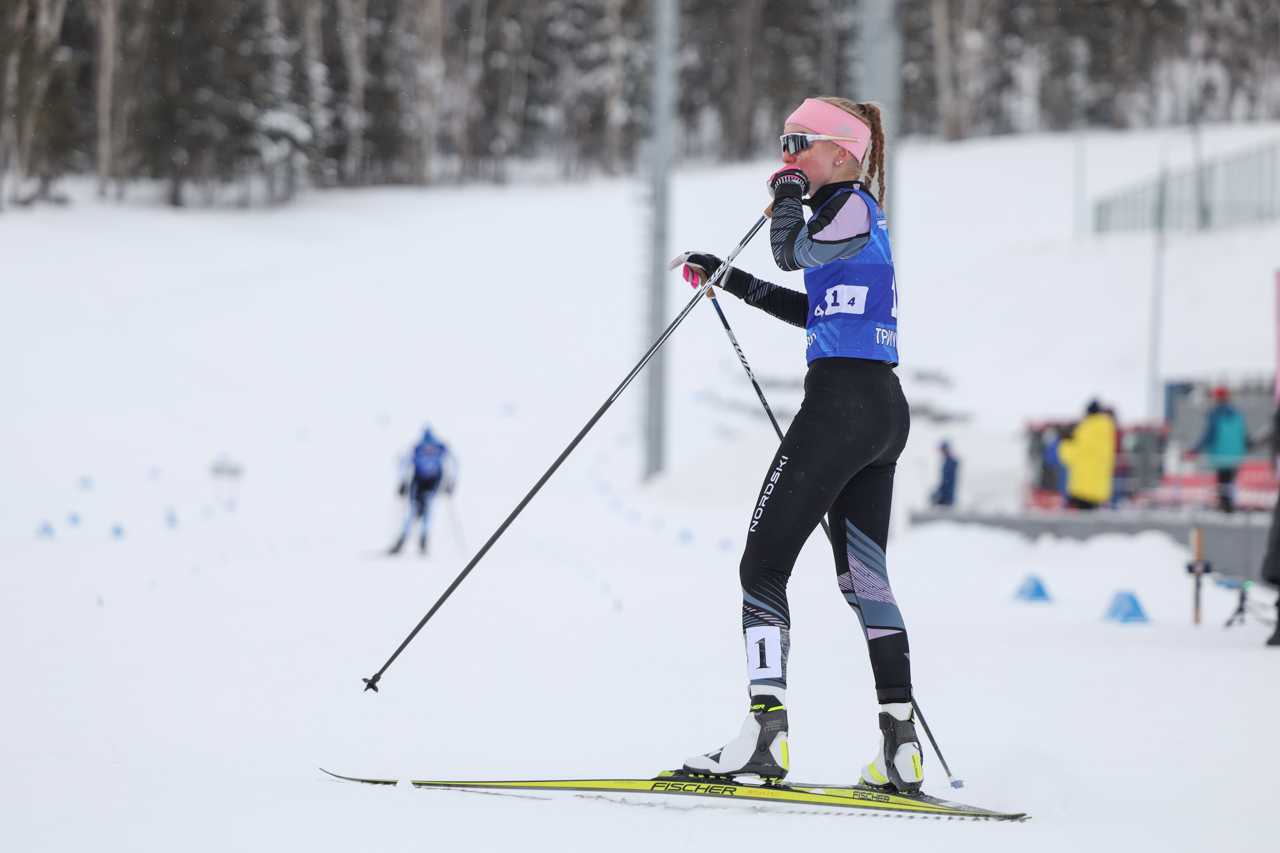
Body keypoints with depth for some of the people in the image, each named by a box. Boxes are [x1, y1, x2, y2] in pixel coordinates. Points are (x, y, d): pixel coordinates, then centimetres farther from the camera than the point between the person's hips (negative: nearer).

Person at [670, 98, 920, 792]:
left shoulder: (851, 206, -6)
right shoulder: (864, 216, 21)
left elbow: (794, 252, -16)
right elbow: (816, 311, 27)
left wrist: (788, 194, 1)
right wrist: (729, 280, 27)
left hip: (842, 401, -10)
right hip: (886, 409, 10)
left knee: (763, 564, -9)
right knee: (863, 577, 12)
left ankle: (765, 732, -21)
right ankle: (901, 751, 9)